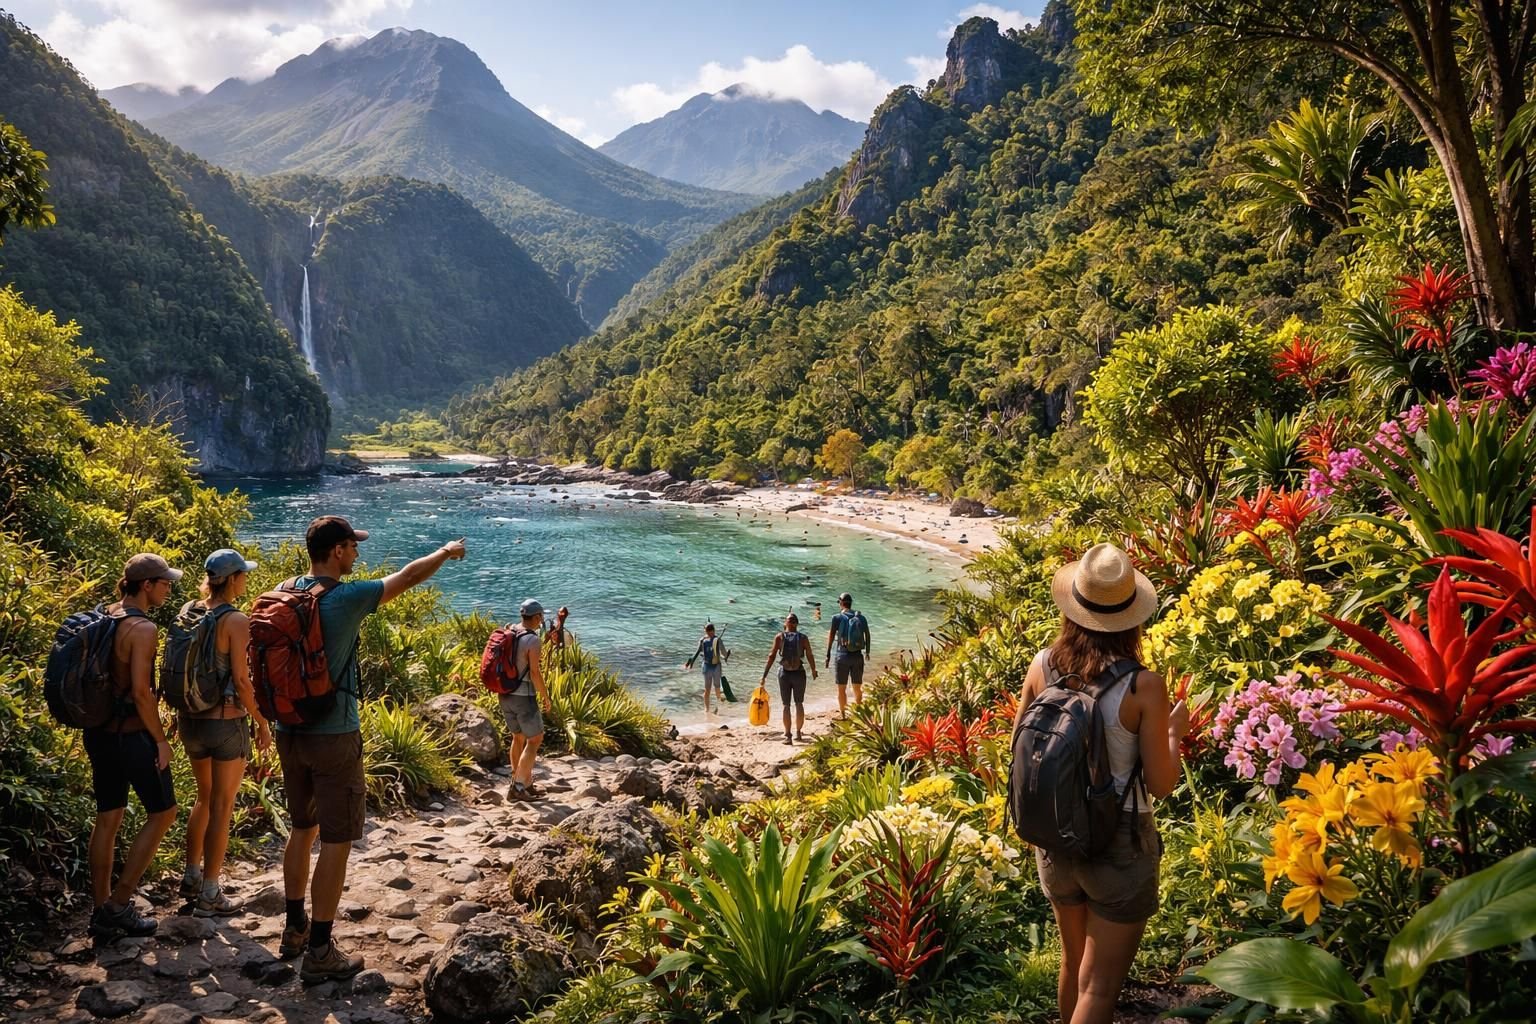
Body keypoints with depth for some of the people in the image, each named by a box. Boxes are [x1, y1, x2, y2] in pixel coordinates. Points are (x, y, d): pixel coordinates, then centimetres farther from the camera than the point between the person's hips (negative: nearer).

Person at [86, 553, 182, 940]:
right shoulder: (143, 628, -19)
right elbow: (141, 692, -22)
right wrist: (160, 740, -13)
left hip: (99, 731, 8)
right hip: (131, 734, -8)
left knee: (107, 818, 14)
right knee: (162, 812, 7)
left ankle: (102, 912, 21)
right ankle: (119, 903, 8)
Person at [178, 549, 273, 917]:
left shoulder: (190, 613, 2)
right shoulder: (236, 621, -17)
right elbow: (241, 681, -18)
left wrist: (181, 715, 19)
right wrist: (262, 722, -7)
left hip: (190, 720, 7)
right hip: (226, 723, -7)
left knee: (205, 798, 25)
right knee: (222, 807, 6)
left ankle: (191, 876, 36)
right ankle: (209, 895, 14)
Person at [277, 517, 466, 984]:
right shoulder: (346, 598, -17)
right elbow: (408, 576, -5)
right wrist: (446, 552, 12)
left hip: (289, 732, 7)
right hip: (333, 738, -7)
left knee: (302, 830, 21)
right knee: (336, 841, 1)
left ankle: (294, 929, 32)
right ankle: (320, 953, 6)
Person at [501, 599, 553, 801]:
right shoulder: (533, 641, -17)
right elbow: (535, 673, -20)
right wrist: (545, 696, -8)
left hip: (505, 695, 8)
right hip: (524, 697, -8)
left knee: (519, 737, 19)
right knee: (535, 739, 4)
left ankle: (526, 784, 27)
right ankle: (517, 787, -1)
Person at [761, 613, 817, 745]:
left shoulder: (779, 637, -3)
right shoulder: (803, 638, -3)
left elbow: (772, 656, -8)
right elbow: (810, 656, -5)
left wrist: (764, 674, -5)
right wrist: (813, 671, 11)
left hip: (784, 673, 0)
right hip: (799, 673, 0)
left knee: (786, 705, 7)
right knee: (799, 703, 16)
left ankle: (788, 736, 3)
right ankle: (798, 732, 20)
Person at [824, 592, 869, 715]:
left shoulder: (837, 618, -6)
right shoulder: (861, 617, 3)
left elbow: (831, 636, -8)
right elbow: (867, 636, 6)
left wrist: (828, 655, -4)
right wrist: (867, 652, 19)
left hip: (843, 656, -3)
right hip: (858, 656, 3)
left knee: (841, 687, 8)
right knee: (857, 687, 16)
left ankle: (842, 713, 12)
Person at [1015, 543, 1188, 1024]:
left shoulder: (1043, 666, -9)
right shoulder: (1143, 685, -20)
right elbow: (1161, 785, -11)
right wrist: (1175, 732, 5)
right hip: (1121, 844, -4)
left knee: (1073, 963, 26)